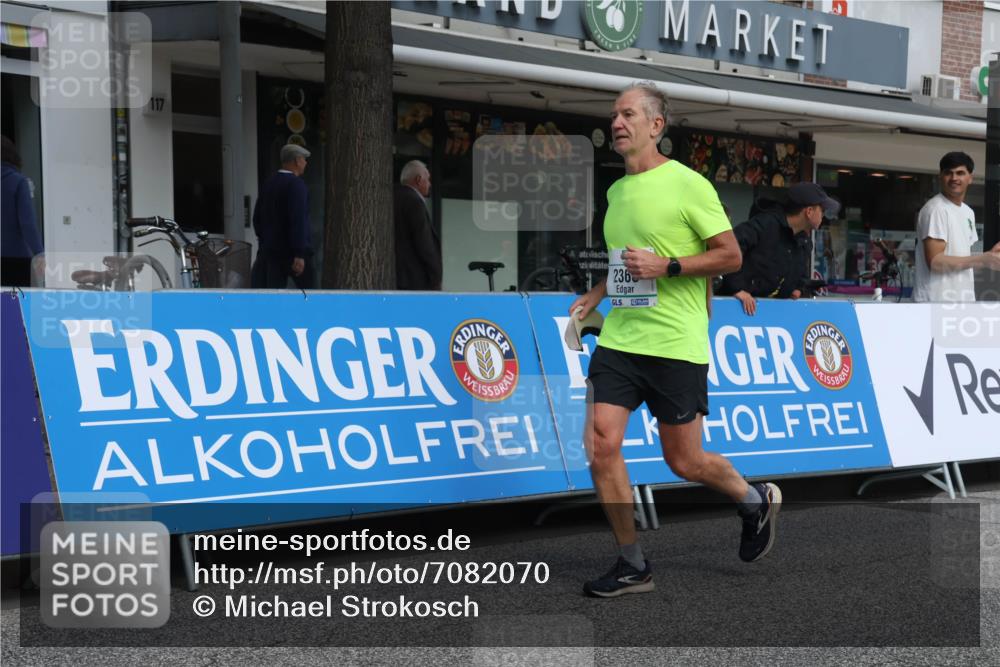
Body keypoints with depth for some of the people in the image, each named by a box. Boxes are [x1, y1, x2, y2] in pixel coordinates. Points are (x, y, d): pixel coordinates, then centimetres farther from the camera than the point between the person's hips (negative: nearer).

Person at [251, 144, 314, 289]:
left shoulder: (268, 183, 9)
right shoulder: (296, 185, -15)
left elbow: (257, 217, 15)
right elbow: (298, 221, -22)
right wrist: (299, 254, -23)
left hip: (271, 249, 7)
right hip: (292, 250, -7)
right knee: (307, 289, 6)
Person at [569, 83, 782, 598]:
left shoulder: (687, 184, -8)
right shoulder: (616, 191, 13)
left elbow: (730, 255, -8)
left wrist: (667, 266, -18)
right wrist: (595, 295, 13)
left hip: (675, 345, -6)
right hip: (618, 338, 6)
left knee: (684, 463, 3)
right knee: (601, 445, -6)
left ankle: (756, 501, 34)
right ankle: (632, 566, 7)